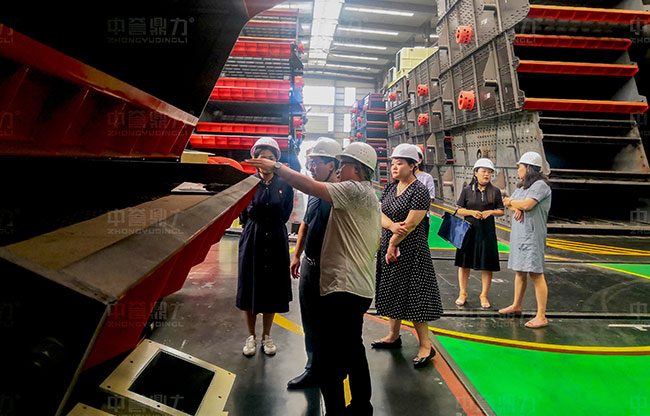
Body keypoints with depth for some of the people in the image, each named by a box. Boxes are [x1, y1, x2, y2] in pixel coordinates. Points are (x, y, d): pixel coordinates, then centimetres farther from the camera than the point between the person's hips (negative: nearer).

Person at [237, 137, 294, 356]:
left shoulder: (285, 184, 1)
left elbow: (285, 214, -1)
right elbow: (244, 216, 2)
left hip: (276, 241, 0)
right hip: (252, 240, 0)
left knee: (273, 289, 7)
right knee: (250, 287, 6)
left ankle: (266, 336, 24)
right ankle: (251, 336, 24)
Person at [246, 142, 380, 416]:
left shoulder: (355, 190, -12)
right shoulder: (370, 197, 19)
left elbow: (311, 186, -21)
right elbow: (376, 244, 24)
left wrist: (276, 167, -10)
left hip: (344, 287, -11)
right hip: (360, 286, 11)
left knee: (326, 362, -8)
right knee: (351, 349, 23)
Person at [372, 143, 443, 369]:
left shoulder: (419, 191, -13)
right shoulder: (390, 187, 10)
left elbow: (410, 225, -18)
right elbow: (379, 214, 0)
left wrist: (393, 244, -11)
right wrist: (392, 226, -20)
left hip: (410, 251, -8)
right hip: (387, 248, 8)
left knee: (413, 295, -4)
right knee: (393, 292, 16)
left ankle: (426, 346, 8)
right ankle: (393, 335, 31)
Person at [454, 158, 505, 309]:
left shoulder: (495, 191, 5)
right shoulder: (467, 190, 3)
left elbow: (501, 211, 8)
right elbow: (459, 210, 5)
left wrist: (490, 212, -11)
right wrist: (472, 212, -13)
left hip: (487, 231, 0)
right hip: (469, 230, 0)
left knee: (487, 264, 3)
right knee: (464, 262, 5)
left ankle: (484, 295, 18)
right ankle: (462, 294, 18)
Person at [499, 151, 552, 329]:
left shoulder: (540, 185, -10)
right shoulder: (521, 186, 17)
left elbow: (527, 204, -22)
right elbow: (509, 203, 11)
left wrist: (510, 202, -3)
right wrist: (517, 208, -12)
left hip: (532, 235, -9)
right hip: (518, 234, 9)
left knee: (536, 274, -9)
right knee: (519, 271, 18)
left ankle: (541, 317, -5)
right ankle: (516, 305, 31)